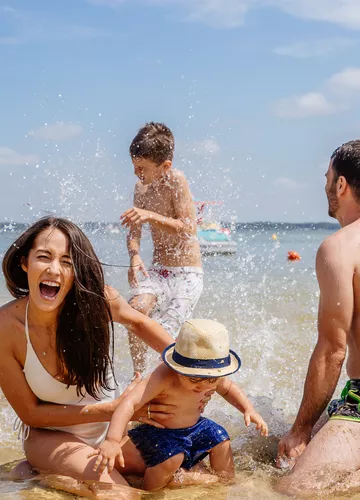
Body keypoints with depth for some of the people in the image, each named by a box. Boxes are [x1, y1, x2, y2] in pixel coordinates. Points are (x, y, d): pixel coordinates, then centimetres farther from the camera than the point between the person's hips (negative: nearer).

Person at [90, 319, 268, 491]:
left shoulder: (212, 374, -15)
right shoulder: (164, 378, -38)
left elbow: (228, 388, 10)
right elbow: (129, 404, -49)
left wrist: (248, 409, -6)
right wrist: (112, 441, -61)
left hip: (193, 426, 7)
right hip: (158, 431, -7)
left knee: (221, 441, 3)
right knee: (172, 458, -28)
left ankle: (227, 481, 33)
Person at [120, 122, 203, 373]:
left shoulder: (177, 180, -14)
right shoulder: (142, 187, 4)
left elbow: (187, 228, -19)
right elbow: (135, 231, 7)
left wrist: (151, 216, -29)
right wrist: (135, 256, -14)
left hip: (187, 274, -5)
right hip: (157, 270, 5)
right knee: (135, 311, -21)